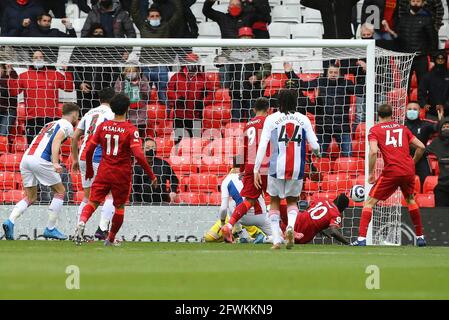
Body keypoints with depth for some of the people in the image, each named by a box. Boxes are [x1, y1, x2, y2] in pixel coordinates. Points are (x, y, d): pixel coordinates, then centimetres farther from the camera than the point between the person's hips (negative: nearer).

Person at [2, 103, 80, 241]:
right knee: (60, 191, 9)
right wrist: (55, 163, -23)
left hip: (26, 157, 7)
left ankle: (10, 221, -10)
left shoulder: (51, 124, 29)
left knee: (30, 197, 13)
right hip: (40, 159, -7)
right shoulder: (67, 125, 4)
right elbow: (56, 141, -13)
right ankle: (50, 228, 7)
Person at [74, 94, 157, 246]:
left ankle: (82, 222, -31)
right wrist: (151, 175, -9)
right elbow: (138, 155, -18)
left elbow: (89, 150, 3)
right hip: (122, 175, -2)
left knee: (93, 201, -1)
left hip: (104, 171, 2)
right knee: (119, 206, 15)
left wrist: (89, 169, 20)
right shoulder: (131, 130, -10)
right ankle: (111, 239, 25)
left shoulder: (103, 126, 1)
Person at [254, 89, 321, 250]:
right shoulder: (303, 120, 5)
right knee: (292, 201, 19)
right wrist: (317, 154, 28)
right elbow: (315, 146, 4)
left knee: (274, 202, 15)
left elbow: (262, 145, -6)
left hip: (277, 168, -1)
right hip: (297, 169, 1)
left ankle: (276, 239, 5)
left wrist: (256, 169, -4)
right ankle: (291, 225, -12)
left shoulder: (271, 119, 1)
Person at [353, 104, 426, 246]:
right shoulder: (403, 128, 17)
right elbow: (421, 147, 13)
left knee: (370, 203, 2)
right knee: (410, 200, 29)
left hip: (391, 171, -4)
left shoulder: (375, 130, 5)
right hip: (409, 170, 4)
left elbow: (373, 151, -12)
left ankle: (361, 238, -11)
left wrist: (371, 173, -4)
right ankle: (420, 237, 31)